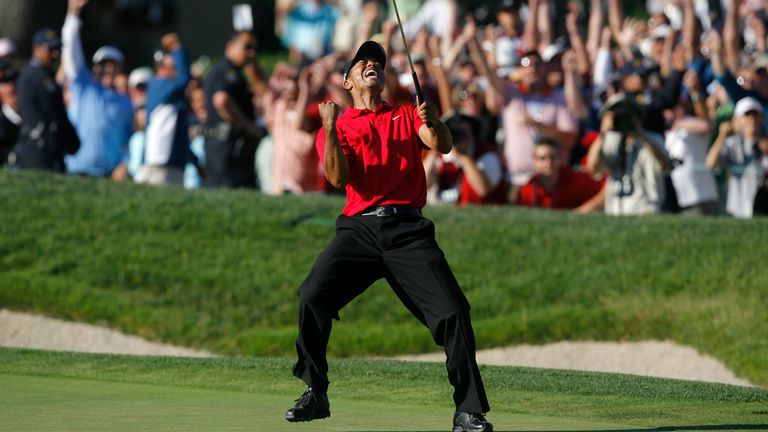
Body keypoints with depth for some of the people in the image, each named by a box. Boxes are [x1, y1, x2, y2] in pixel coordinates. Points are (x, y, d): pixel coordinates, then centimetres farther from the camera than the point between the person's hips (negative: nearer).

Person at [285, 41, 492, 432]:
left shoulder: (406, 116, 18)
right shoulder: (336, 128, 15)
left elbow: (442, 146, 0)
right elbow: (338, 178, -2)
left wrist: (432, 122, -20)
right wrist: (330, 130, -15)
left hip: (409, 231, 0)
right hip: (359, 228, 0)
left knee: (453, 312, -14)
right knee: (313, 298, -21)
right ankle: (315, 394, -5)